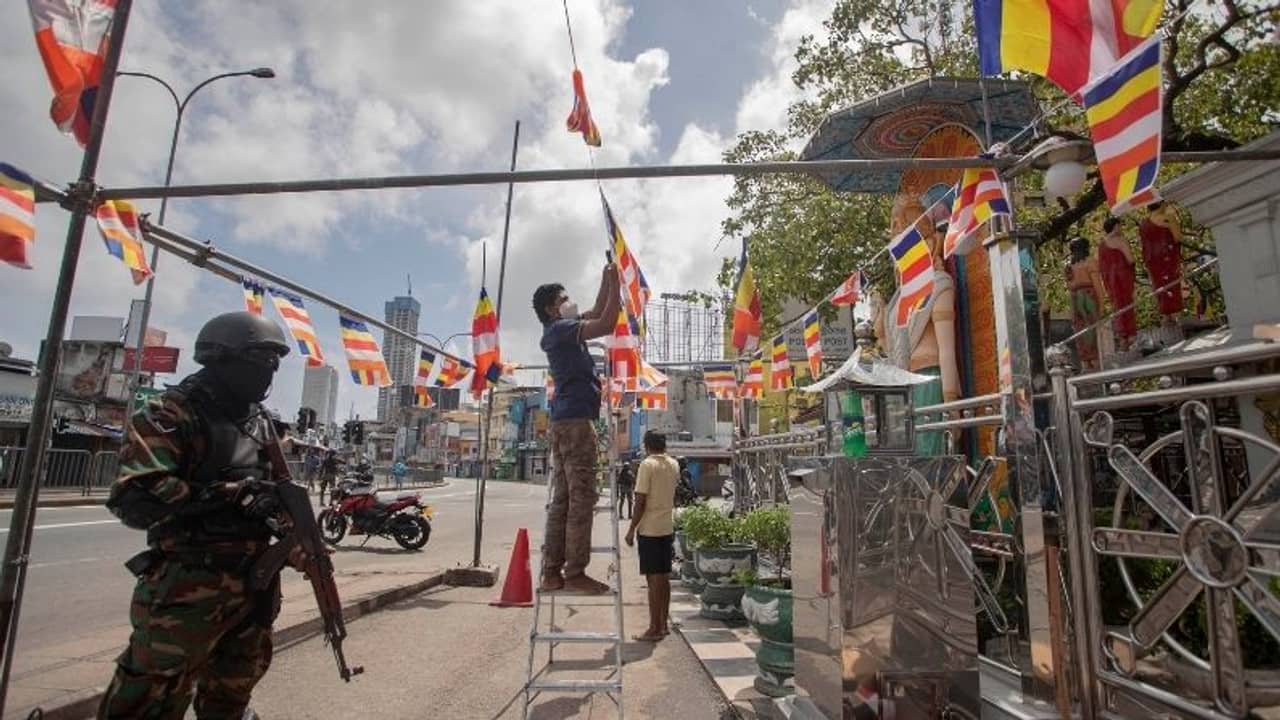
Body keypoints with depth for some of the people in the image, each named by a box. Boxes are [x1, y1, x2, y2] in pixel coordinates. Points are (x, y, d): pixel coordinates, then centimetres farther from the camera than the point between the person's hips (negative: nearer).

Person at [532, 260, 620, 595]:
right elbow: (607, 324, -16)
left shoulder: (561, 330, 23)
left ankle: (552, 573, 9)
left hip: (565, 420, 10)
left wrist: (606, 280, 23)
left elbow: (597, 313, 31)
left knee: (562, 499, 7)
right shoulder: (561, 328, -5)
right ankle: (575, 573, -6)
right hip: (575, 419, -10)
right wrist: (615, 282, -7)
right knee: (581, 497, -9)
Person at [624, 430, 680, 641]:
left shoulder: (647, 465, -13)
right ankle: (664, 623, 23)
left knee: (654, 578, -2)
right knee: (664, 576, 14)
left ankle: (655, 629, 3)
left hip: (649, 529, -7)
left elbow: (641, 501, -16)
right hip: (668, 527, 7)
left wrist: (631, 529, -10)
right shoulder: (674, 465, 8)